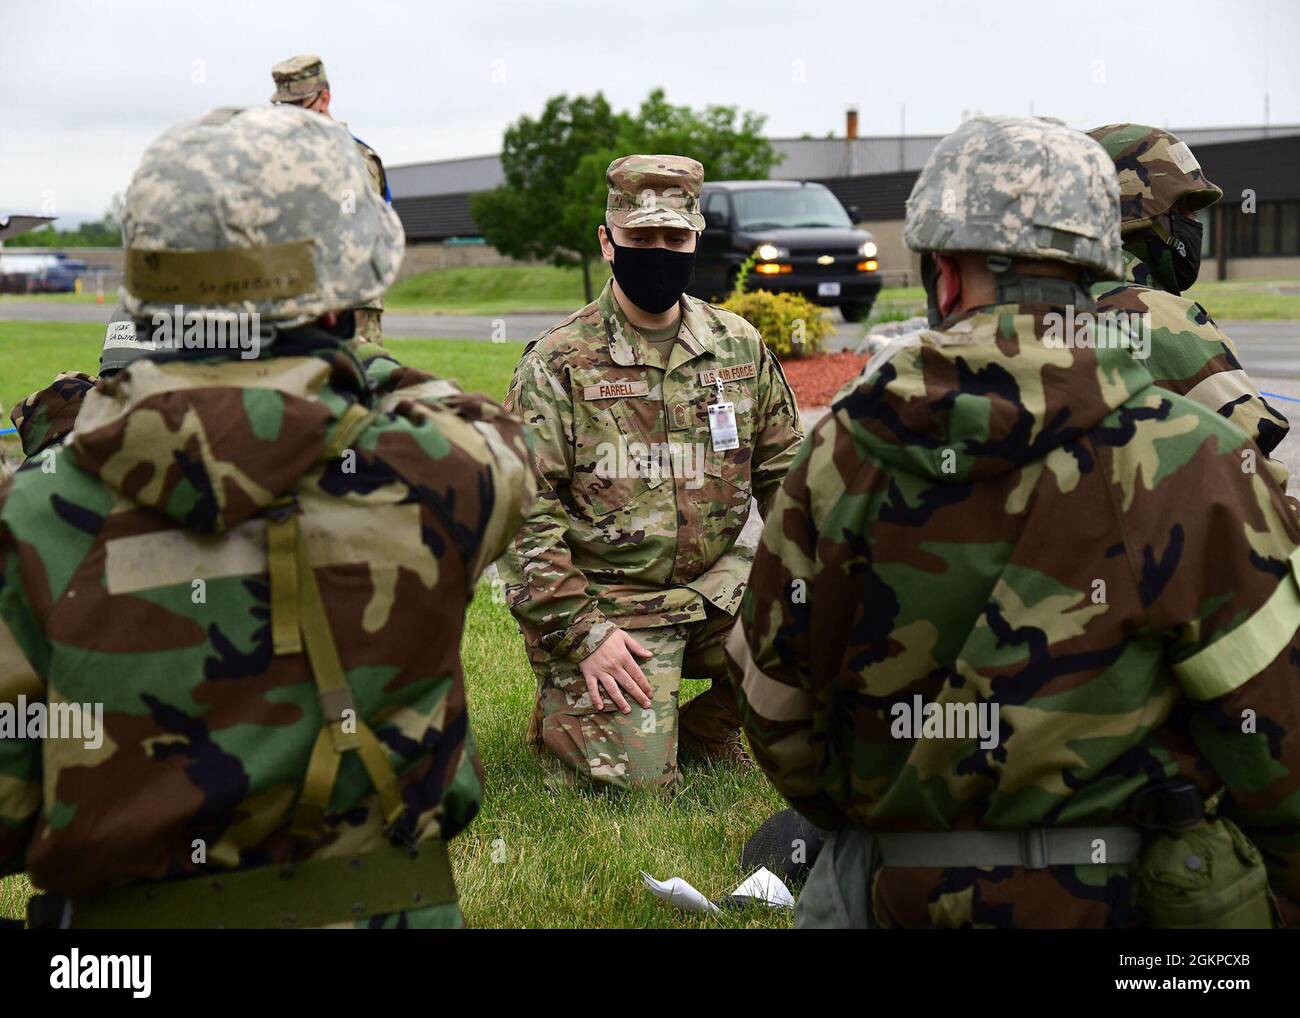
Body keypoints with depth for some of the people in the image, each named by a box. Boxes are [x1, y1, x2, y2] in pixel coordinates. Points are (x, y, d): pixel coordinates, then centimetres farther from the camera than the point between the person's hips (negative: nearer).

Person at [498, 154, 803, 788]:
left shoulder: (739, 347, 8)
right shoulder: (558, 363, -6)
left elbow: (784, 470, 15)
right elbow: (523, 515, -9)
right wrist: (583, 635, -16)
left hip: (716, 583, 4)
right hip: (605, 603, -4)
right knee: (633, 776, -20)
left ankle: (708, 725, 7)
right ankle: (561, 711, 16)